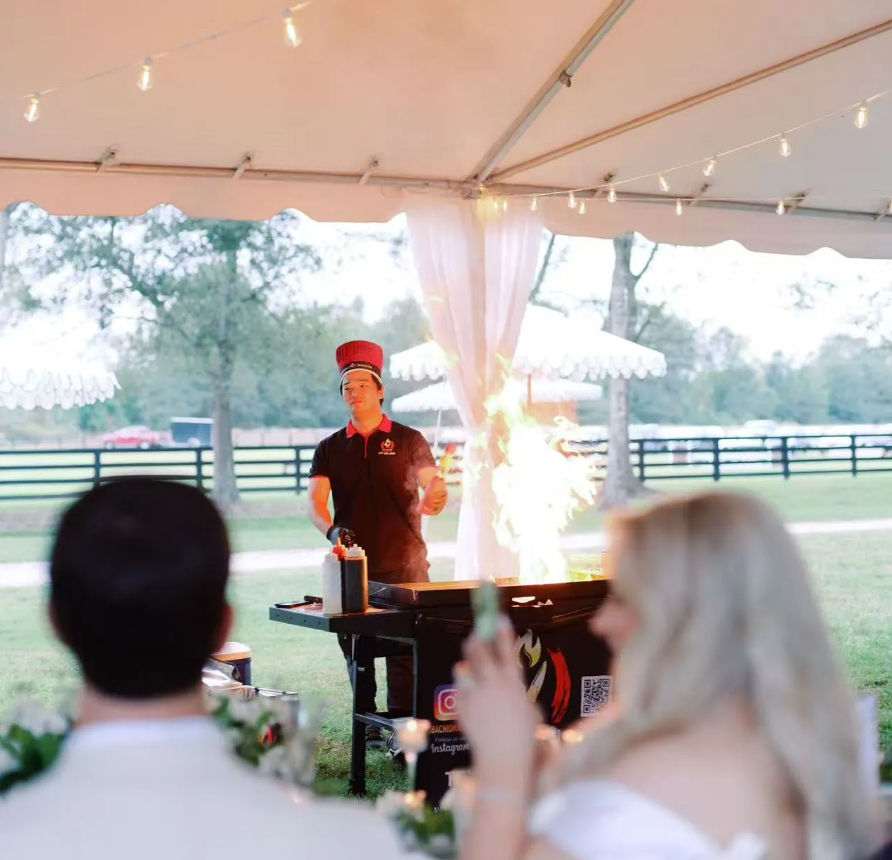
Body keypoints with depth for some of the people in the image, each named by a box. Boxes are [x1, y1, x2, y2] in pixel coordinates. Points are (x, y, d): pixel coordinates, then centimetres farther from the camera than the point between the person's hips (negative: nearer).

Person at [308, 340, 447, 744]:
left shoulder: (409, 440, 8)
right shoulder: (330, 448, 11)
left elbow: (434, 485, -2)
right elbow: (315, 501, 0)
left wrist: (435, 498, -28)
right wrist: (331, 530, -22)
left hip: (405, 565, -2)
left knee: (404, 652, -5)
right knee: (356, 650, 4)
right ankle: (366, 723, 14)